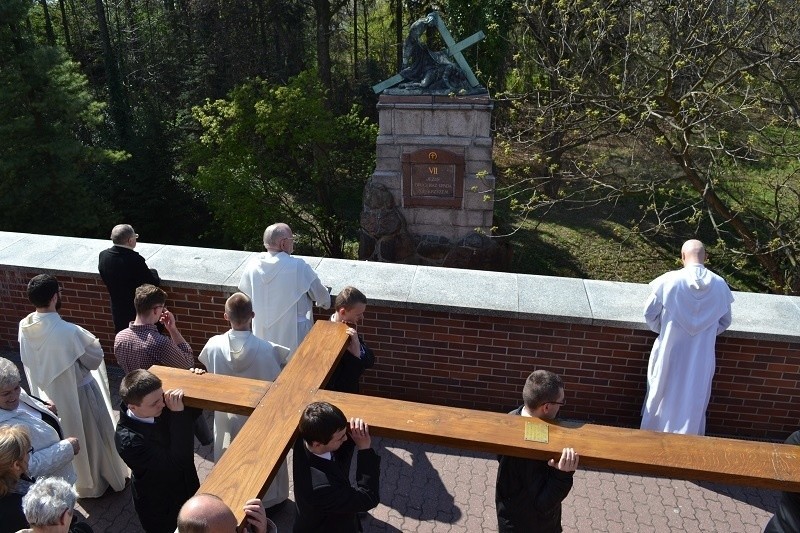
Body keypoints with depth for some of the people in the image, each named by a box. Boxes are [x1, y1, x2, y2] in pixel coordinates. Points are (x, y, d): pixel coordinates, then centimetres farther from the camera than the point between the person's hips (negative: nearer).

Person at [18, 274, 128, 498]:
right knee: (94, 439, 17)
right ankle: (111, 478, 38)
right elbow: (95, 358, -19)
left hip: (48, 396, 6)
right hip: (78, 395, -6)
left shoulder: (24, 328, -13)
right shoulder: (68, 331, -34)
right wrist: (90, 343, -1)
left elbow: (30, 364, 2)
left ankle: (84, 483, 46)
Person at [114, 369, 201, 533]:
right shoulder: (128, 440, -34)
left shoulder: (158, 408, -18)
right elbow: (177, 462, -36)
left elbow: (193, 413, 0)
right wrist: (178, 413, -40)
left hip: (185, 488, 6)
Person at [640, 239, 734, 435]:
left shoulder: (669, 280, -15)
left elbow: (650, 313, -7)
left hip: (670, 352, -1)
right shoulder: (720, 285, -7)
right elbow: (725, 322, 5)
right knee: (693, 401, 16)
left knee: (662, 396, 16)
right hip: (701, 357, 2)